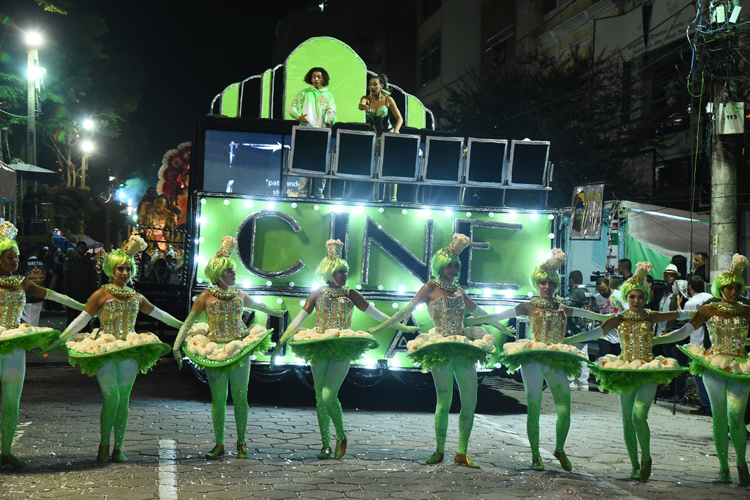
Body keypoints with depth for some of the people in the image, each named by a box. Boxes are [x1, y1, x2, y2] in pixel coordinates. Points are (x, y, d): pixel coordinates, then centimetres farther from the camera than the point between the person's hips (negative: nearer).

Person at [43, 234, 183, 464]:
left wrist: (183, 326, 33)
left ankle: (118, 449, 8)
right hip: (104, 351, -4)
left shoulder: (137, 297, 12)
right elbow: (81, 320, -3)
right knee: (112, 398, -12)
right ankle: (104, 445, 3)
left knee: (124, 400, 2)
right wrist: (58, 341, -8)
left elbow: (159, 314, 26)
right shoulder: (101, 295, -2)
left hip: (129, 350, 4)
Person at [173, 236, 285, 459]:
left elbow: (257, 305, 28)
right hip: (215, 353, -2)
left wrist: (274, 311, 43)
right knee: (218, 400, 1)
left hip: (240, 351, 2)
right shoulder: (206, 297, -4)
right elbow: (188, 322, -2)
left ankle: (241, 443, 14)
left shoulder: (239, 295, 6)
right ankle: (219, 445, 12)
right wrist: (177, 345, -9)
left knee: (240, 398, 2)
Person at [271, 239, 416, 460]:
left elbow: (375, 313, 10)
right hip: (319, 349, 2)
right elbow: (298, 320, 7)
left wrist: (401, 327, 10)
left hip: (343, 349, -2)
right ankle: (326, 444, 15)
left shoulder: (350, 294, 5)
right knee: (320, 398, 4)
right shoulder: (317, 294, 6)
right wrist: (280, 342, 3)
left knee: (329, 396, -15)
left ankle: (341, 436, 6)